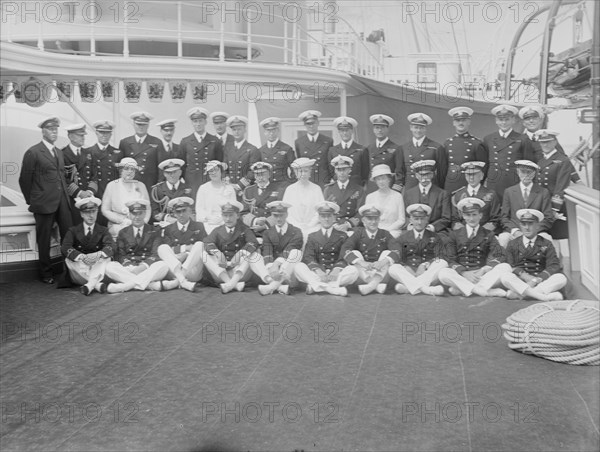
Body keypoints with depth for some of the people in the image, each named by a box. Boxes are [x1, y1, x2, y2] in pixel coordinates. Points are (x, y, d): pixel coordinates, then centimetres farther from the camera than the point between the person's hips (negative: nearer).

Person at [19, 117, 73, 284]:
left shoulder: (59, 152, 15)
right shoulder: (33, 152, -6)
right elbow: (24, 180, -2)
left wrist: (66, 194, 14)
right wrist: (31, 200, 2)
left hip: (62, 202, 6)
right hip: (44, 204, -5)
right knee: (44, 239, 5)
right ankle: (46, 273, 17)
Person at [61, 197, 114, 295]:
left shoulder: (103, 230, 8)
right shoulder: (73, 231, 6)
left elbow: (111, 247, -12)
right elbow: (65, 248, -13)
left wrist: (98, 254, -36)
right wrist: (82, 257, -33)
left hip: (97, 266, 0)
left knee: (106, 257, -25)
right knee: (68, 260, -26)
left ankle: (90, 284, -40)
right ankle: (97, 284, -33)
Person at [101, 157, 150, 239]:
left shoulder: (141, 186, 14)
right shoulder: (112, 185, 7)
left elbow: (148, 208, 14)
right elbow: (105, 210, 3)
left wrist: (144, 221, -5)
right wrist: (123, 221, -7)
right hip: (118, 227, -1)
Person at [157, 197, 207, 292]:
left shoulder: (198, 227, 17)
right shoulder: (168, 229, 17)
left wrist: (185, 254, -10)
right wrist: (185, 248, -7)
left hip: (193, 270, -1)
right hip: (173, 270, 1)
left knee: (199, 245, -24)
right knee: (162, 248, -22)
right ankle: (182, 281, -46)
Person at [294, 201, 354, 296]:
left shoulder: (342, 236, 14)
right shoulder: (312, 236, 16)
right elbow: (308, 257, 1)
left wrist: (337, 270, -21)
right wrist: (318, 271, -20)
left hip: (335, 274, 0)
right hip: (316, 274, 0)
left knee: (354, 271, -28)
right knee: (298, 267, -25)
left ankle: (315, 286, -32)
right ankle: (333, 289, -38)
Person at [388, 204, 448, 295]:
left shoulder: (434, 238, 14)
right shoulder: (403, 237, 15)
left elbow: (440, 257, 1)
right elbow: (396, 257, 3)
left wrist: (425, 265, -19)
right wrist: (406, 267, -18)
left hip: (428, 273, 0)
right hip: (408, 273, 0)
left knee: (443, 264, -27)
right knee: (393, 268, -27)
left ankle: (407, 287, -36)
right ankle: (425, 289, -44)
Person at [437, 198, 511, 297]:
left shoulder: (488, 235, 14)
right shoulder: (454, 235, 13)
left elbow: (500, 256, 0)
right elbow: (450, 259, 3)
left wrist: (484, 270, -18)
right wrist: (464, 273, -17)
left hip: (482, 275, 1)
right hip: (460, 275, -1)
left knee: (505, 267, -25)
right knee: (442, 273, -30)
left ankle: (461, 289, -30)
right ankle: (486, 291, -32)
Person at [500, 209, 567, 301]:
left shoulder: (546, 244, 13)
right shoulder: (512, 244, 14)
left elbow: (554, 266, -1)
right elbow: (510, 266, 2)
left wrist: (535, 280, -18)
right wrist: (525, 276, -17)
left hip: (540, 282, 1)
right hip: (519, 281, -1)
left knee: (561, 278, -26)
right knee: (505, 277, -30)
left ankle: (517, 294, -33)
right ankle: (544, 297, -40)